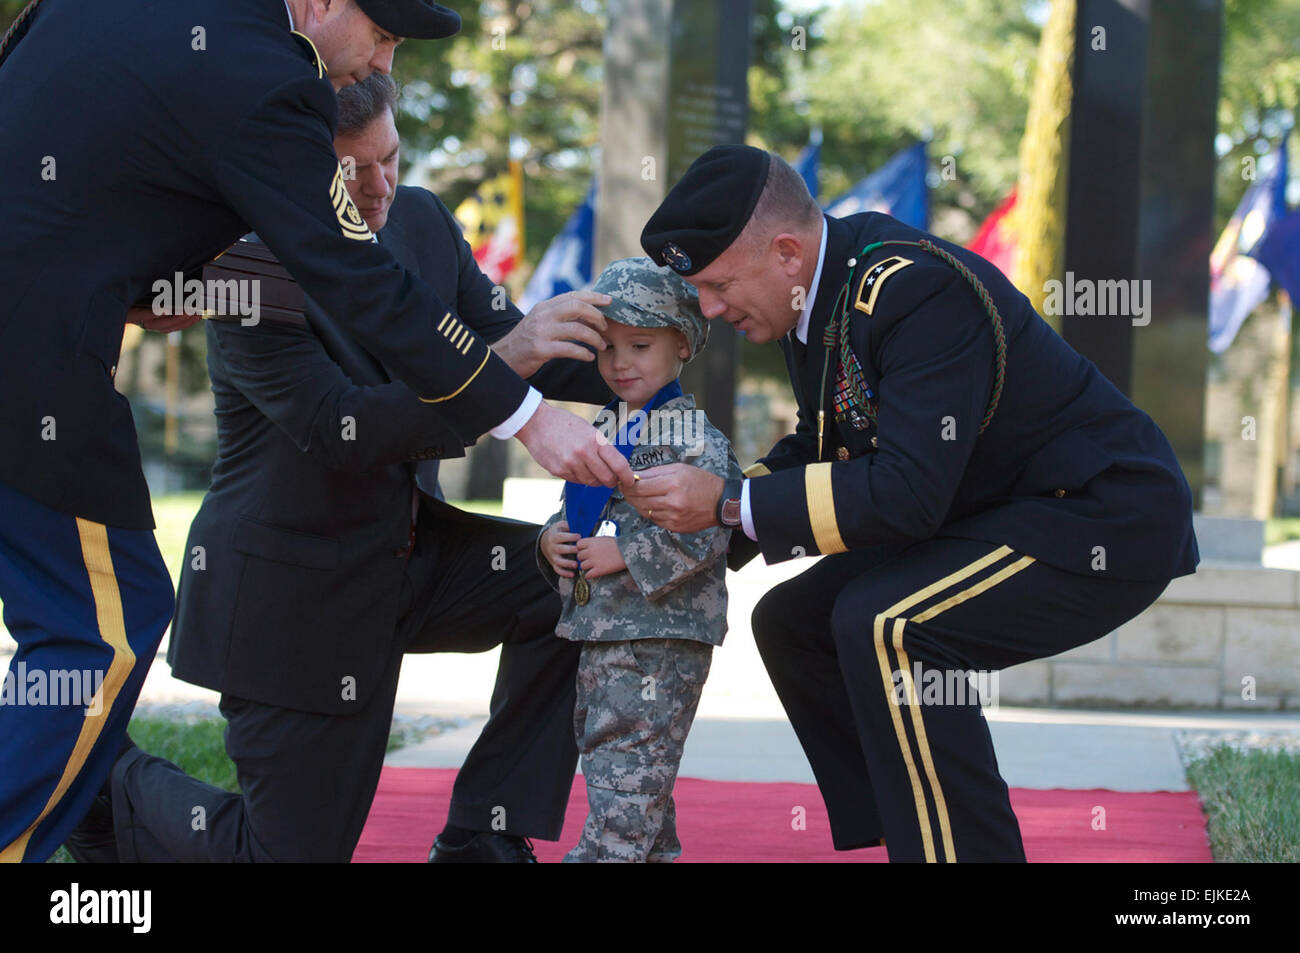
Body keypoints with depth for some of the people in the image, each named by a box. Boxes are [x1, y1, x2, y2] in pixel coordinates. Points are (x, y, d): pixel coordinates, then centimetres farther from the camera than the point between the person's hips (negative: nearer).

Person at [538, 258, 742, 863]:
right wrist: (551, 540, 4)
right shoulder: (599, 434, 15)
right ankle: (654, 854, 27)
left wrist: (625, 555, -22)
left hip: (662, 640, -9)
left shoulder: (694, 440, -11)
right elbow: (574, 510, 26)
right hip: (597, 632, 9)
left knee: (625, 774, -10)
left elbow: (708, 531, -21)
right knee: (608, 762, 16)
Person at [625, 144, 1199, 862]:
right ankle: (901, 839, 12)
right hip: (982, 518, 10)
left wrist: (729, 504, -28)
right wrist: (710, 514, -3)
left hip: (1103, 521, -10)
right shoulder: (819, 287, 1)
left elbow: (909, 493, -33)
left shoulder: (920, 291, -28)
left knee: (882, 625, -29)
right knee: (789, 621, 9)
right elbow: (820, 447, 13)